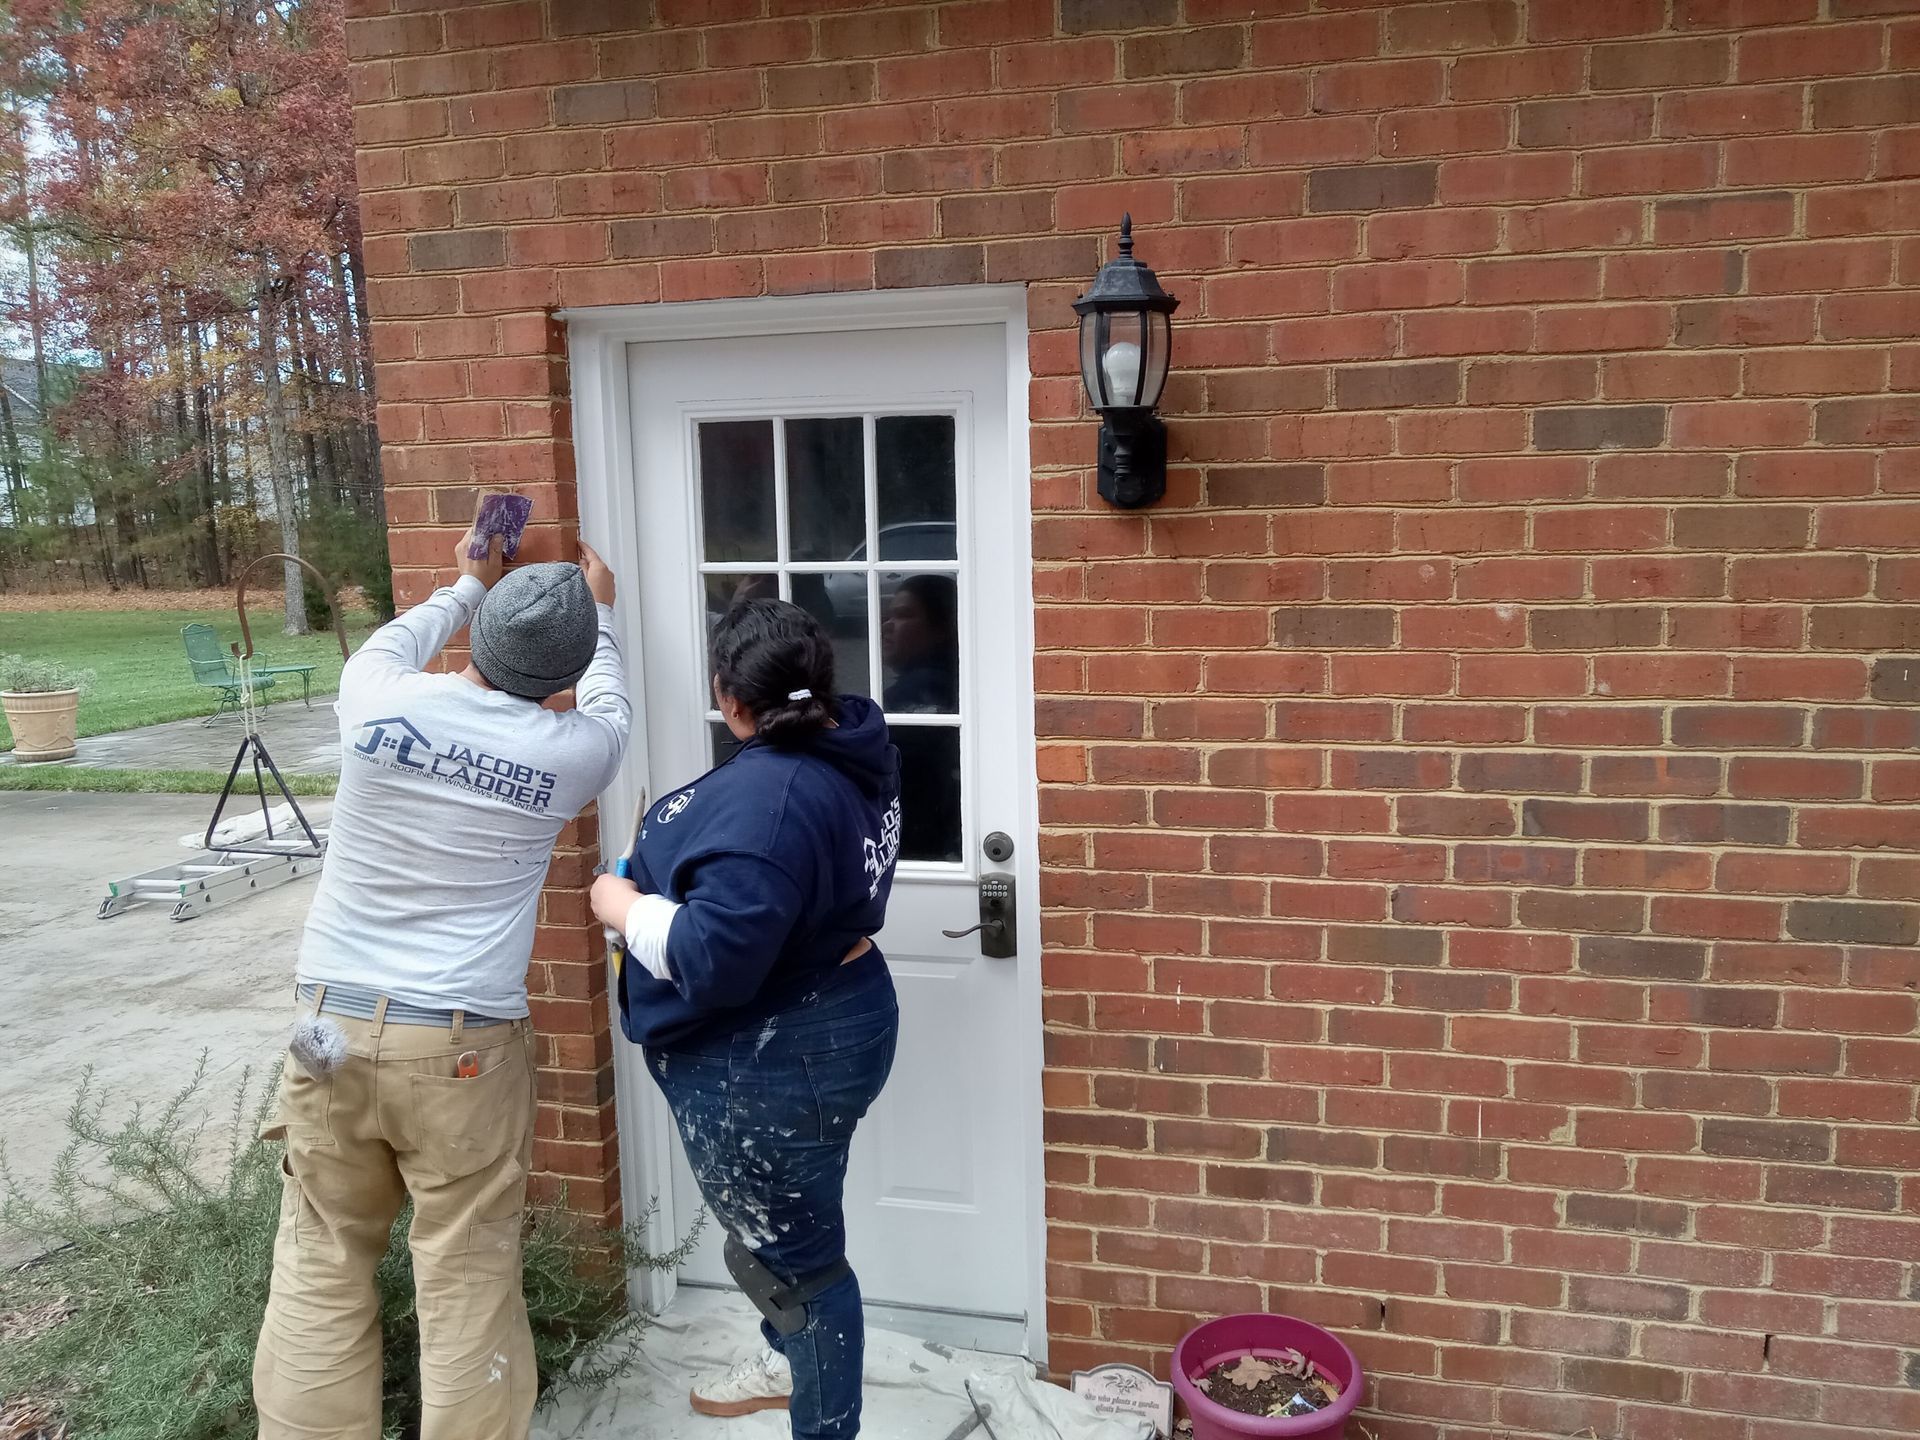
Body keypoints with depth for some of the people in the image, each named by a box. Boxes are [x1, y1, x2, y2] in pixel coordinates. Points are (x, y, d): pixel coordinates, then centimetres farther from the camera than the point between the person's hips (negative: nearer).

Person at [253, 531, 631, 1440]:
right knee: (469, 1280, 8)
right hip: (466, 1047, -2)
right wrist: (599, 612, 33)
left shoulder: (376, 703, -6)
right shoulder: (571, 751, -8)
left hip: (332, 1025, 3)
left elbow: (395, 643, 19)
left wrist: (468, 588, 35)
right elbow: (609, 705, 17)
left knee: (320, 1266, 16)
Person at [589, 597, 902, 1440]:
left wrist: (624, 908, -18)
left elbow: (713, 955, -35)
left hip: (766, 1066, -10)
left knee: (792, 1252, 9)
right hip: (823, 1024, 10)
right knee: (772, 1231, 30)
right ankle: (790, 1362, 53)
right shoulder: (851, 747, -1)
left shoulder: (768, 797, -32)